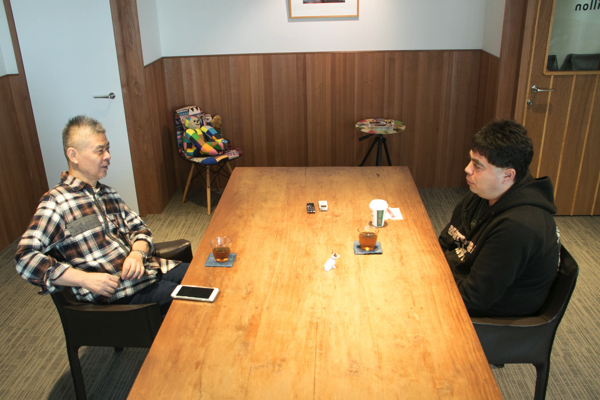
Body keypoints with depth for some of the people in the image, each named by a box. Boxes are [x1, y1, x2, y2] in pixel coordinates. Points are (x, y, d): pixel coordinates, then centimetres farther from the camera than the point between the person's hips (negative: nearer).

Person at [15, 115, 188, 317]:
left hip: (149, 268, 7)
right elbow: (26, 258, -14)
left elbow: (139, 228, 18)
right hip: (115, 290, -7)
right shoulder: (56, 202, -7)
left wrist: (137, 253, -6)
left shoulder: (108, 193, 16)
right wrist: (85, 279, -21)